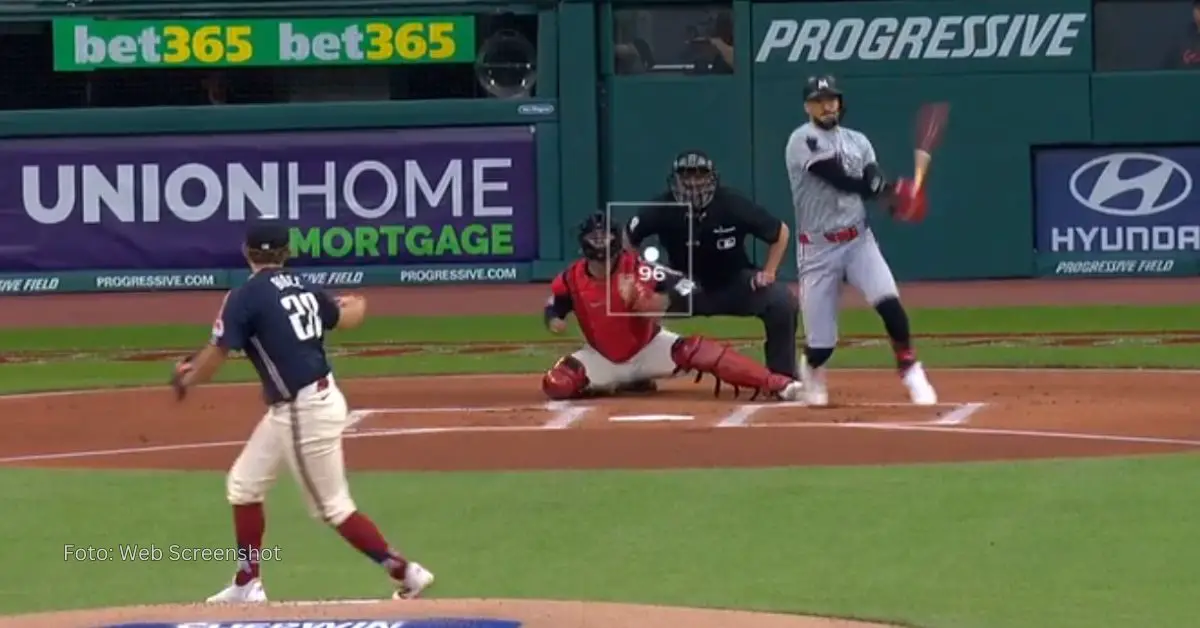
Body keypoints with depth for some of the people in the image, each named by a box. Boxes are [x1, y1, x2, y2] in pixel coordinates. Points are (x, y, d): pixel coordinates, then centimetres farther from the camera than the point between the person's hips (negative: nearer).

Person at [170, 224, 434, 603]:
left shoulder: (245, 298, -15)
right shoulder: (303, 288, 5)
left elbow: (215, 357, -14)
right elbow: (347, 318, 21)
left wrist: (186, 380, 7)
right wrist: (357, 304, 45)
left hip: (304, 413, -9)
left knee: (334, 508, 1)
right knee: (244, 485, 17)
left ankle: (406, 573, 5)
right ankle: (247, 585, 23)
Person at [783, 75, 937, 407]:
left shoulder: (858, 142, 10)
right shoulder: (803, 141, -9)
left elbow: (875, 185, -4)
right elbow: (840, 179, -21)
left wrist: (895, 198, -26)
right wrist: (887, 188, -29)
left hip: (859, 240, 4)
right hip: (819, 247, -4)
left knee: (889, 302, -21)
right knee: (821, 341, -2)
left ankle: (912, 375, -10)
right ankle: (812, 370, 33)